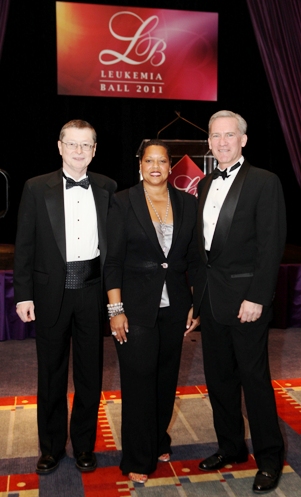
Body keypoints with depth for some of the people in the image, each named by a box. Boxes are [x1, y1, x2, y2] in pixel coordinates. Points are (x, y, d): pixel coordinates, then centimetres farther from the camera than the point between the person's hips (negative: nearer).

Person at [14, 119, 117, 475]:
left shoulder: (107, 188, 4)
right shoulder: (37, 188, 0)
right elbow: (24, 245, -1)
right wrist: (23, 295, -5)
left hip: (92, 289, 1)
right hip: (52, 291, -1)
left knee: (90, 372, 11)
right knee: (51, 373, 11)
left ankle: (84, 444, 29)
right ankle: (51, 447, 29)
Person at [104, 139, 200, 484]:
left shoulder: (187, 203, 5)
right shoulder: (123, 202, -4)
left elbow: (195, 258, 8)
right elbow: (113, 259, -7)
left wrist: (197, 304, 4)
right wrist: (116, 309, -12)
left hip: (175, 306, 4)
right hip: (136, 306, -3)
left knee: (167, 378, 14)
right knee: (138, 380, 2)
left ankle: (159, 443, 36)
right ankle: (138, 460, 18)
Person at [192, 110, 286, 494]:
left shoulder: (264, 182, -7)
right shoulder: (206, 185, 13)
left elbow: (271, 245, -12)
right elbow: (203, 243, 13)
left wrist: (256, 297, -17)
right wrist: (198, 295, 10)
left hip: (244, 296, -6)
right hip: (210, 296, 7)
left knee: (254, 378, 3)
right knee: (219, 376, 14)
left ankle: (269, 458, 21)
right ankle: (231, 448, 32)